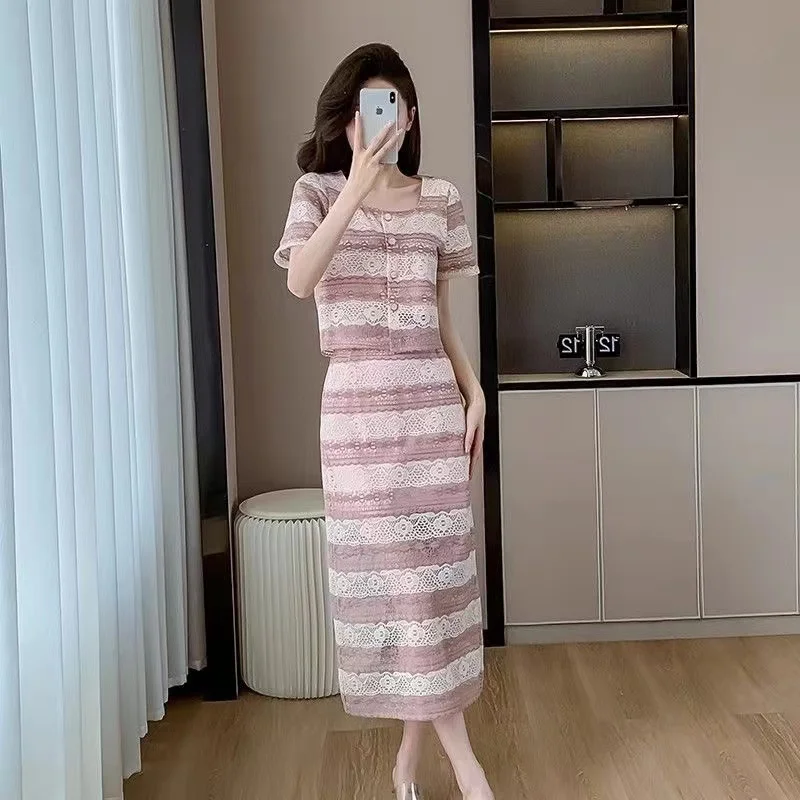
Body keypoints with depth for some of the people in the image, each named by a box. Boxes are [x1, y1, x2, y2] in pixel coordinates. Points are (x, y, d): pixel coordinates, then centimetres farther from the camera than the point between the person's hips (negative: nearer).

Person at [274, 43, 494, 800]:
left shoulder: (439, 199, 10)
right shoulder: (319, 190, 2)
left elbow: (441, 317, 14)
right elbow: (299, 281, -19)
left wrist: (474, 392, 3)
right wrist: (358, 185, -23)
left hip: (431, 396, 2)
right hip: (357, 400, -2)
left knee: (431, 558, 3)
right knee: (386, 562, -1)